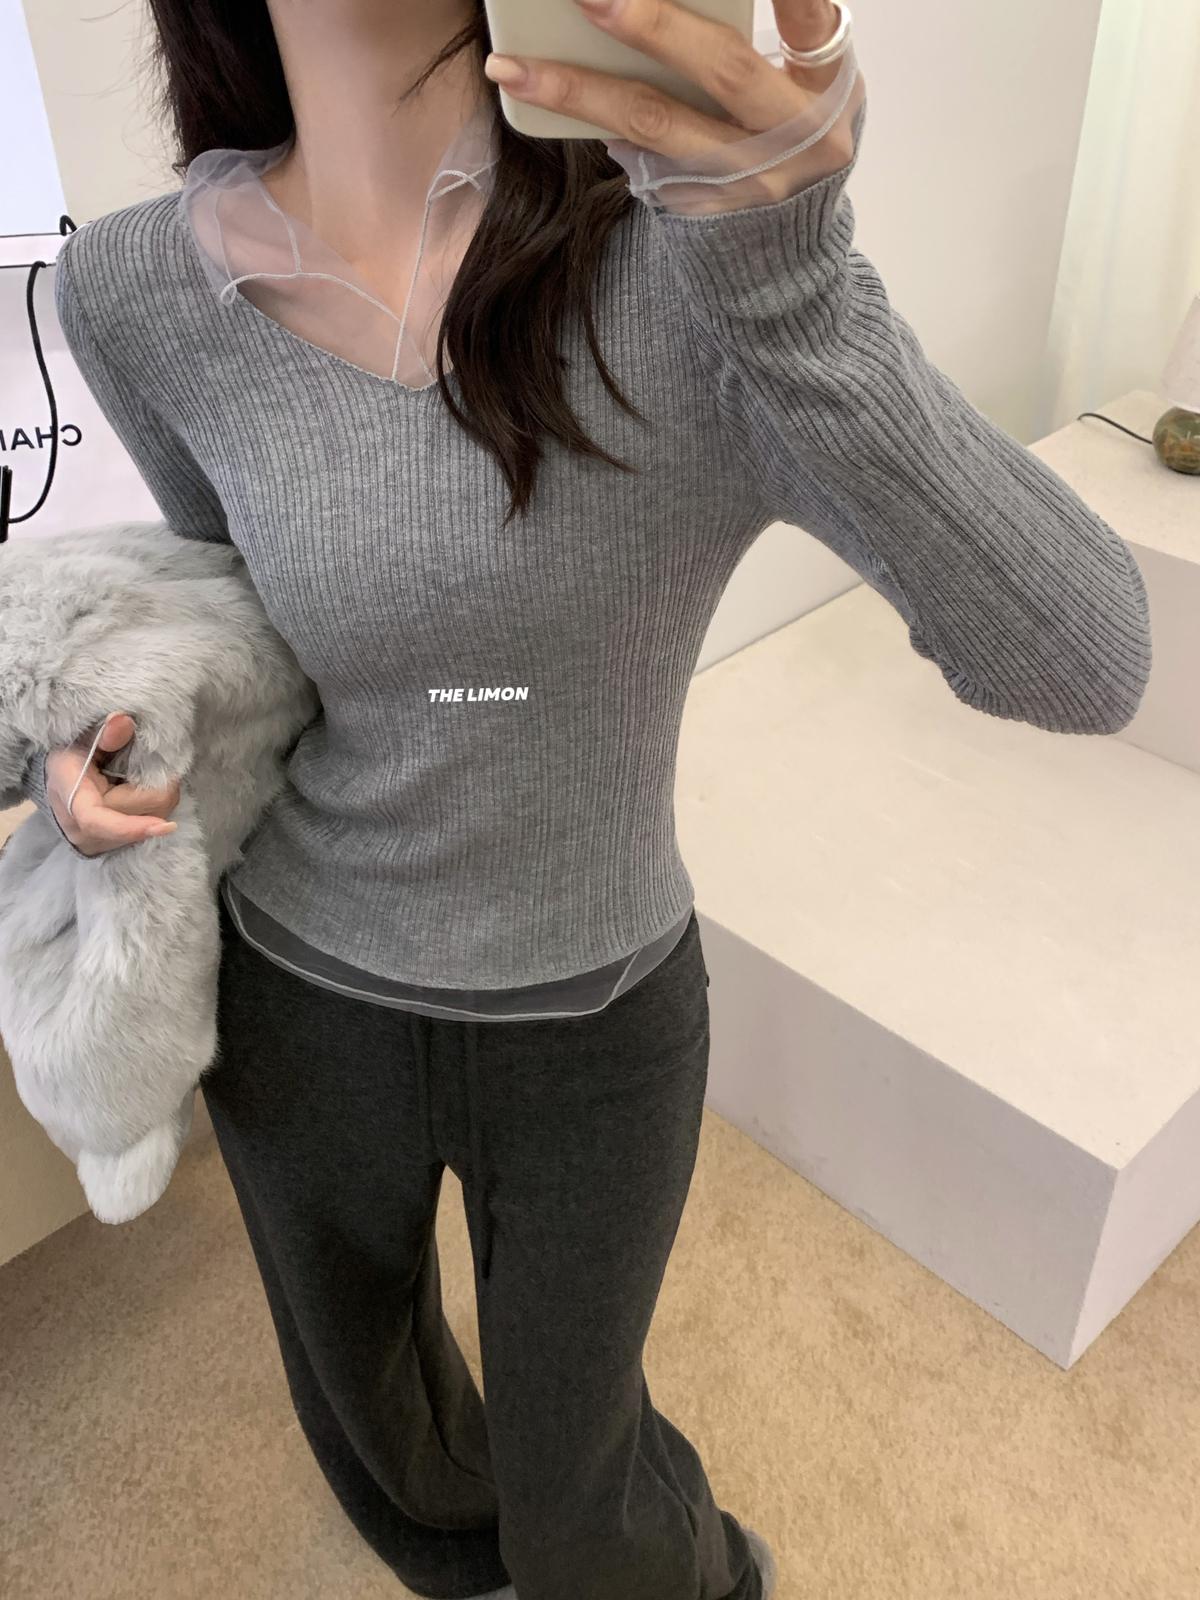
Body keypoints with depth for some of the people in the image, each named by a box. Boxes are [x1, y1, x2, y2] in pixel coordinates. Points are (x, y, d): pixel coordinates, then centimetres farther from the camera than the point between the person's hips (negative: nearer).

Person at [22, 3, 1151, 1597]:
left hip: (596, 1018, -2)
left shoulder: (695, 239, -23)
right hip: (299, 991, 3)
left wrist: (787, 277, -42)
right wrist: (93, 735, -9)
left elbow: (1084, 663, -31)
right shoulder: (137, 289, -14)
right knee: (368, 1401, 31)